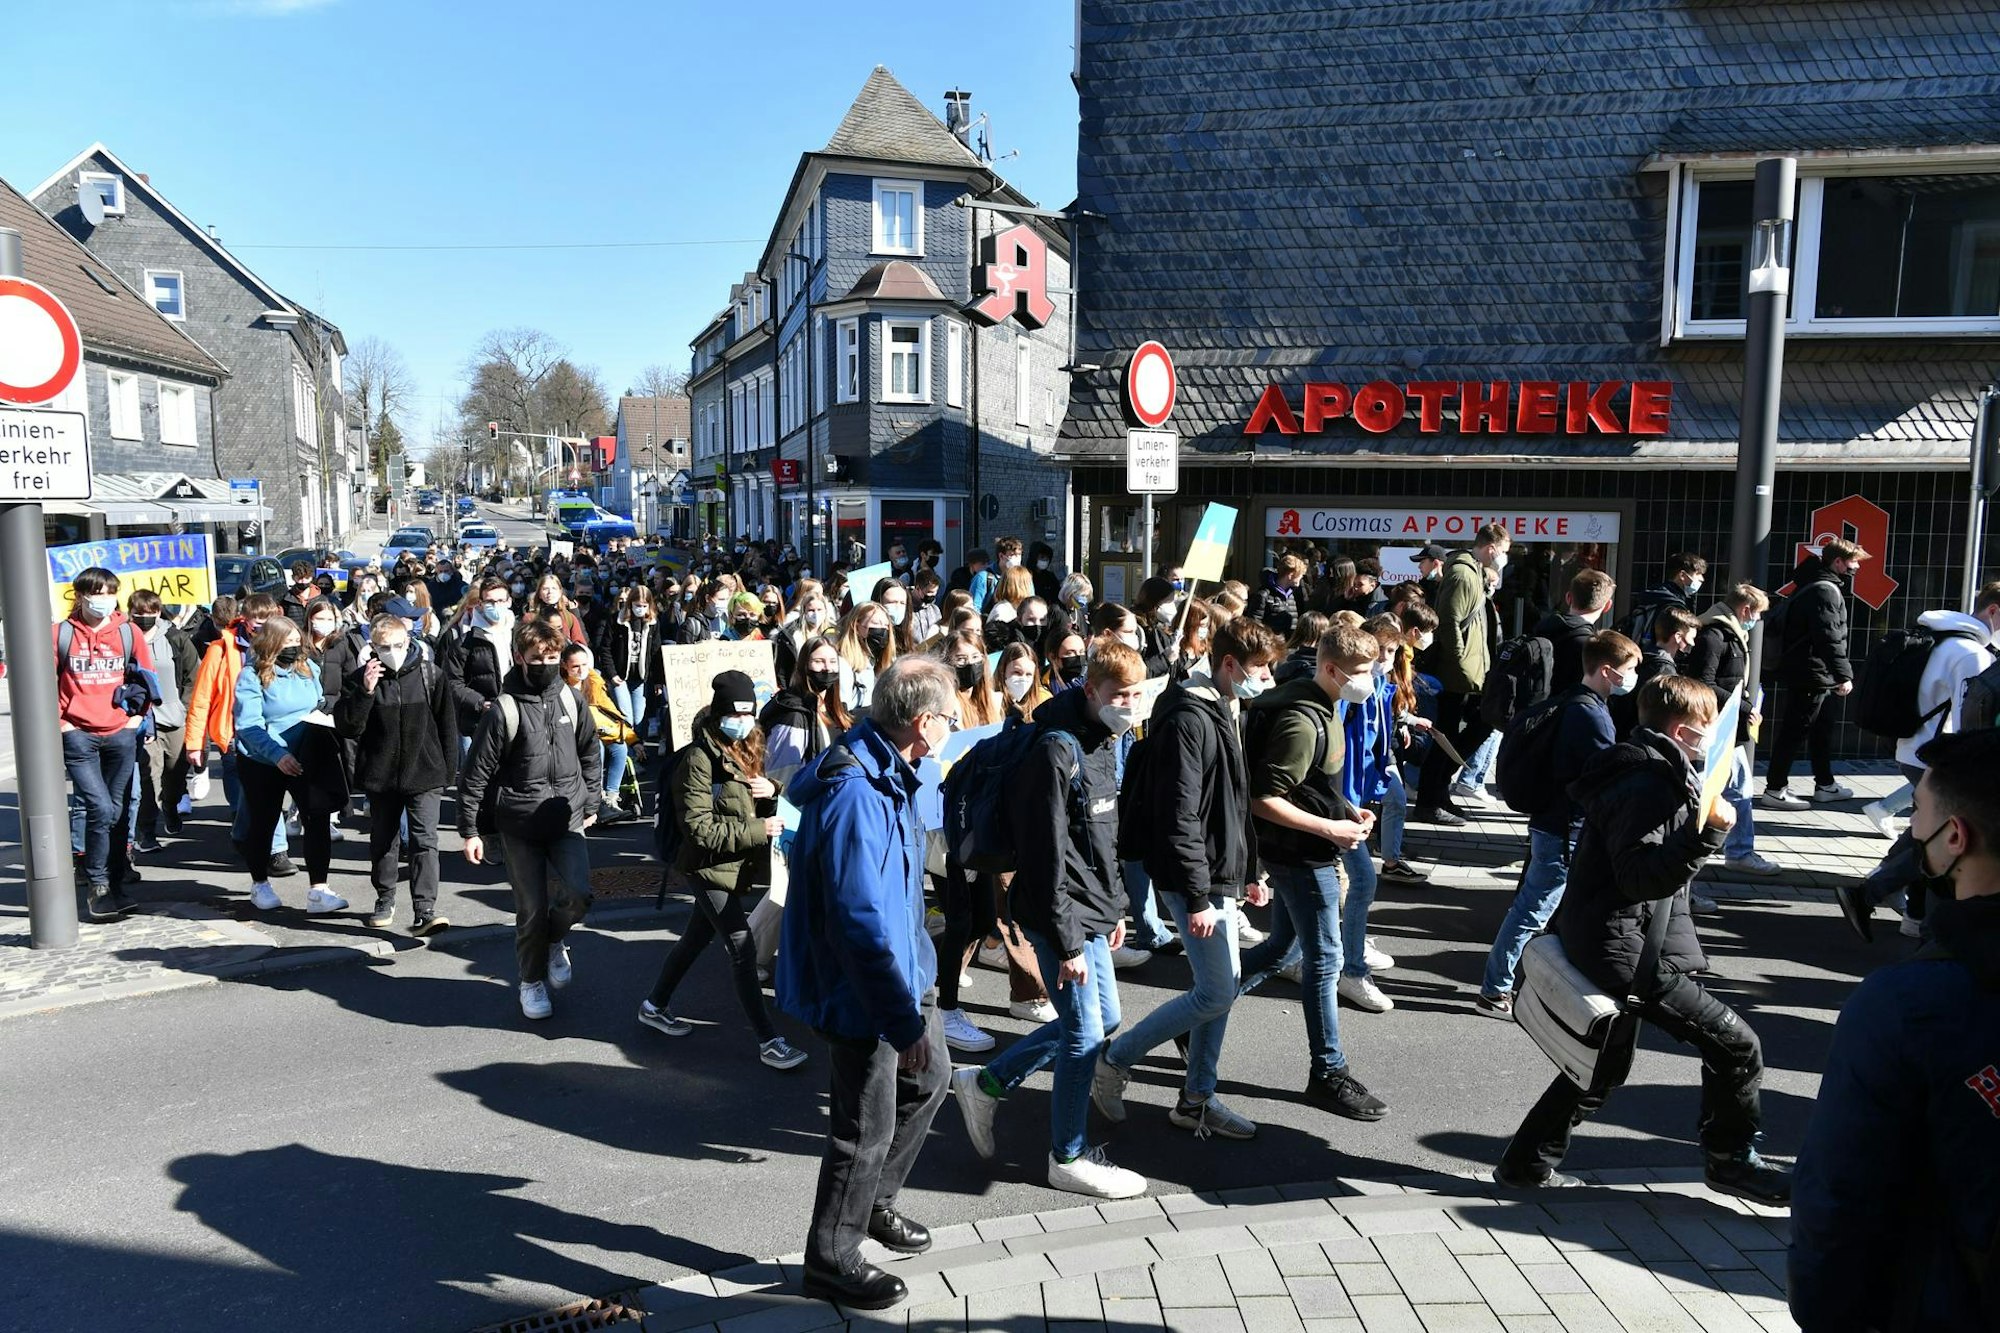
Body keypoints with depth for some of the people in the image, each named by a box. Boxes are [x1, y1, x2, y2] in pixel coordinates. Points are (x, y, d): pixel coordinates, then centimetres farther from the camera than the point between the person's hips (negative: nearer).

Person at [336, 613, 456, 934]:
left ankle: (425, 910, -14)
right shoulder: (360, 678, -1)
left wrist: (447, 769, 5)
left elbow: (448, 724, 5)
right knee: (383, 842, 16)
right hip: (380, 776, 2)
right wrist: (365, 692, -21)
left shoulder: (430, 674, -2)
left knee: (424, 841, -10)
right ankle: (385, 901, 33)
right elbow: (347, 727, -8)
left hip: (425, 775, -2)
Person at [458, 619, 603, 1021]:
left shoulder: (570, 699, 1)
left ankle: (555, 941, 20)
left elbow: (589, 754, 14)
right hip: (519, 825, -2)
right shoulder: (504, 709, -11)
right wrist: (470, 830, -5)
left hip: (568, 820, 3)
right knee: (532, 909, 3)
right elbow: (475, 773, -6)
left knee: (577, 894, -13)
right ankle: (532, 980, 26)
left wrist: (590, 804, 16)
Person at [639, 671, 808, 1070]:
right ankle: (769, 1042, 1)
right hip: (711, 869, -8)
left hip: (736, 868, 8)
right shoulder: (700, 758, -18)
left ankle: (654, 1006, 40)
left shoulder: (747, 749, 5)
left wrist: (771, 790, -6)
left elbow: (758, 805, 17)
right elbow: (699, 829, -21)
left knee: (696, 938, 21)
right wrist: (757, 830, -24)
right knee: (743, 952, -6)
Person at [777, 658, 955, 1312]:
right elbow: (860, 923, -32)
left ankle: (874, 1204, 45)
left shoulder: (887, 774, 2)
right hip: (861, 989, -10)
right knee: (866, 1132, 6)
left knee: (929, 1078, 25)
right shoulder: (855, 796, -32)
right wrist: (905, 1024, -27)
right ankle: (831, 1261, 29)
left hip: (900, 969, 10)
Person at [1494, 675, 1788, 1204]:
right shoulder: (1646, 785, -19)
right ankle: (1730, 1159, 18)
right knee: (1736, 1046, -2)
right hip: (1629, 953, -11)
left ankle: (1529, 1160, 29)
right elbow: (1640, 878, -28)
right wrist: (1707, 831, -34)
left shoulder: (1647, 772, 14)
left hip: (1596, 939, 11)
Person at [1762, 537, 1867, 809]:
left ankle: (1824, 785, 29)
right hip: (1811, 676, -11)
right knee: (1794, 731, -7)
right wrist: (1844, 675, -25)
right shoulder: (1826, 590, -15)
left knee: (1822, 727, 19)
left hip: (1804, 673, 11)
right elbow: (1829, 638, -23)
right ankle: (1775, 789, -4)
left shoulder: (1814, 585, 17)